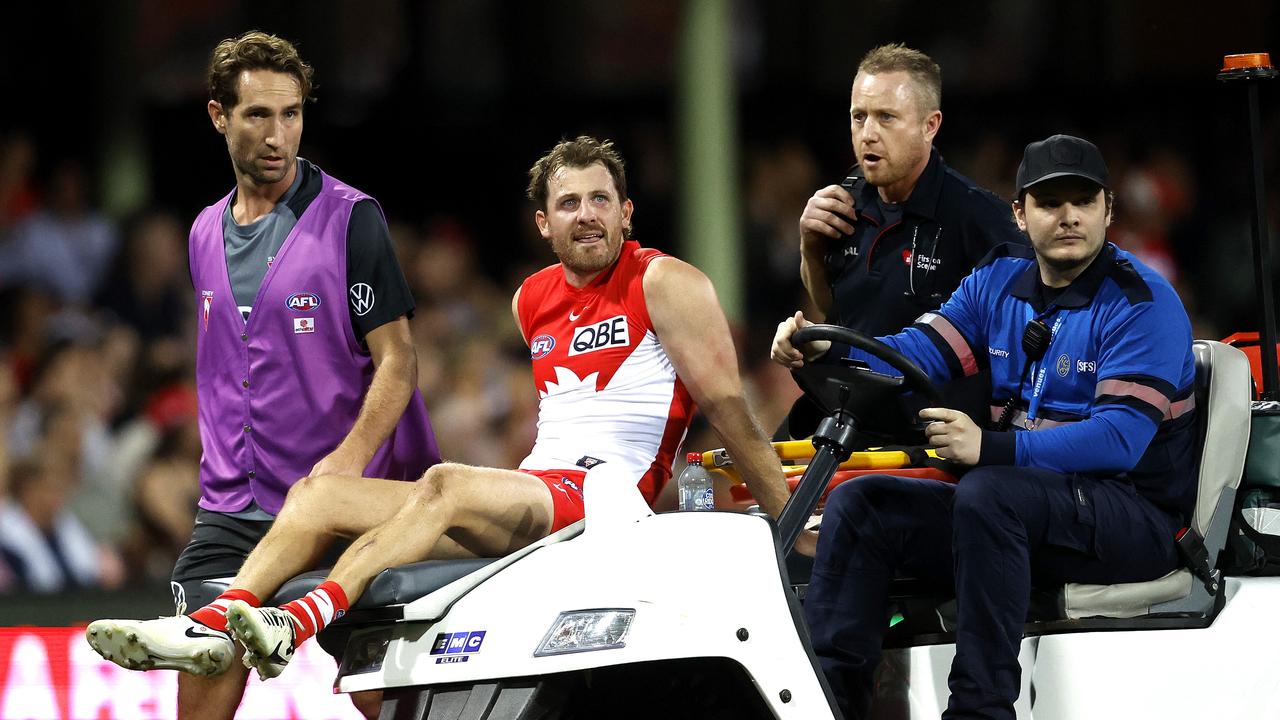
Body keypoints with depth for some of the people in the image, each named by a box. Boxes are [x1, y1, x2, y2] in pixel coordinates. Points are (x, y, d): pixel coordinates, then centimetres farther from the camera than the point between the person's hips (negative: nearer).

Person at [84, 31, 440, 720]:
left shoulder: (349, 218, -4)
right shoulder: (206, 233, 14)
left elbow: (397, 360, -8)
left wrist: (349, 458, -22)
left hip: (338, 508, -5)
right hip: (231, 508, 5)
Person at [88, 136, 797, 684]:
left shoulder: (665, 284, -1)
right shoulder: (532, 300, 19)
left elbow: (728, 405, -3)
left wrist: (792, 521, -4)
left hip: (605, 497, -8)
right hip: (529, 492, 8)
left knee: (445, 485, -36)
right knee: (318, 493, -6)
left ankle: (298, 624, -51)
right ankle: (213, 626, -27)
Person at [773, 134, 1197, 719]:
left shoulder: (1143, 303, -11)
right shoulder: (999, 282, 11)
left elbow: (1120, 438, -23)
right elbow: (919, 353, 0)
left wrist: (992, 449, -35)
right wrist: (821, 351, -21)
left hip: (1132, 520, -7)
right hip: (1021, 506, 7)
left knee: (987, 494, -35)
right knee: (858, 502, -5)